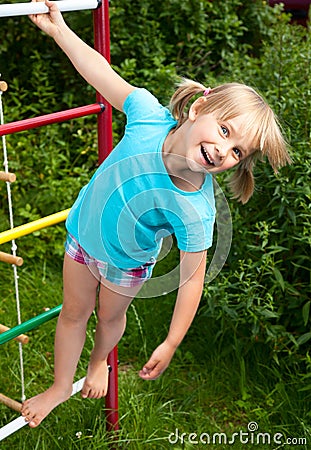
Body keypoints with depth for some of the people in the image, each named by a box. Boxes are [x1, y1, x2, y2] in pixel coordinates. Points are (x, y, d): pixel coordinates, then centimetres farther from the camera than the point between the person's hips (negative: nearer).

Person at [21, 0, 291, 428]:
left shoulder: (195, 210, -39)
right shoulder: (149, 116, -34)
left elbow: (192, 277, -29)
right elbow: (102, 72, -19)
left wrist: (170, 345, -22)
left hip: (127, 263, -2)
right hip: (81, 233, 2)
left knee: (111, 316, 25)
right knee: (73, 313, 20)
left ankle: (99, 361, 61)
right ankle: (61, 385, 46)